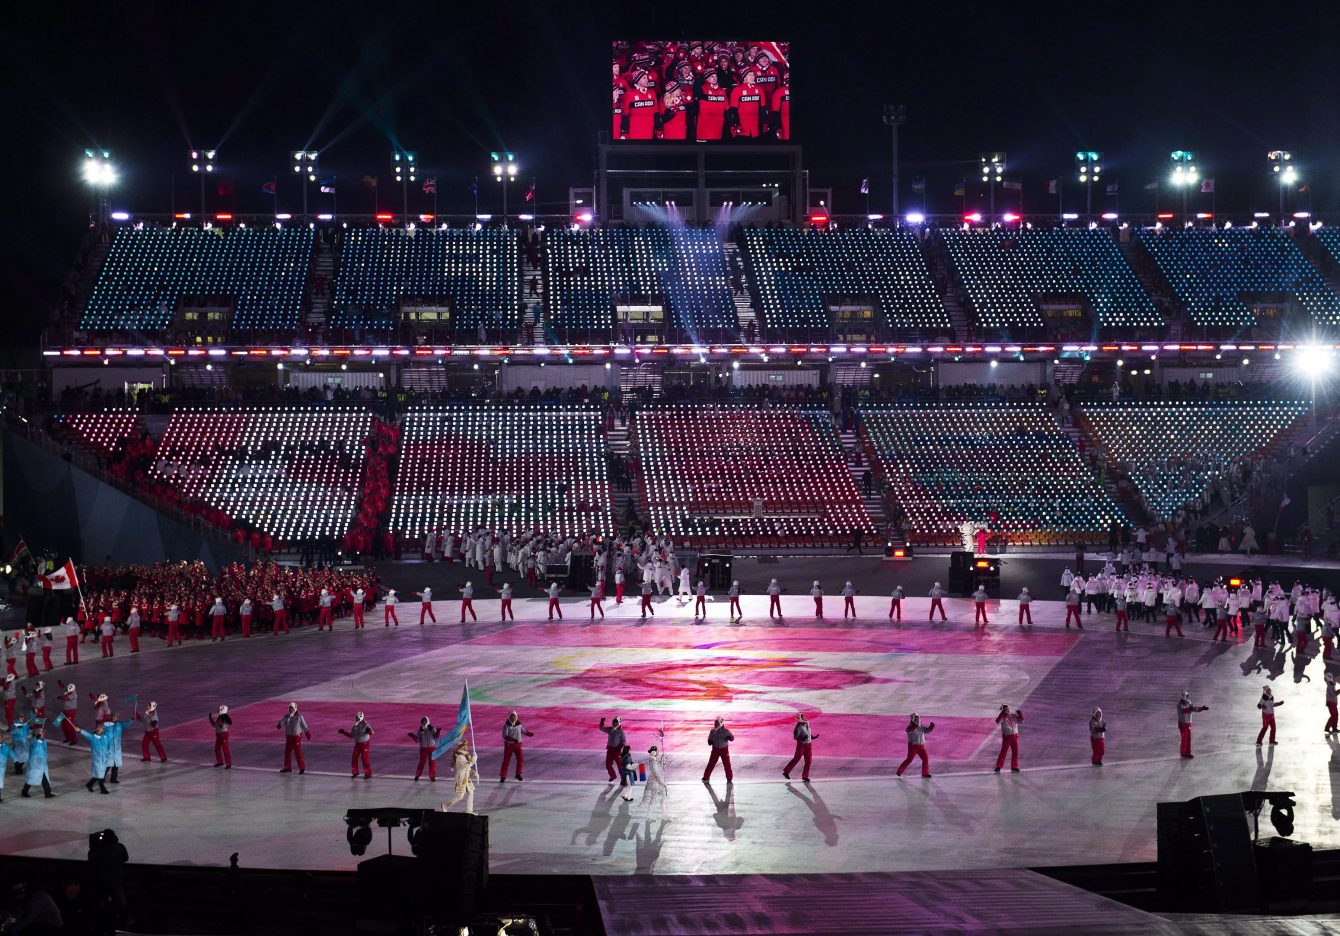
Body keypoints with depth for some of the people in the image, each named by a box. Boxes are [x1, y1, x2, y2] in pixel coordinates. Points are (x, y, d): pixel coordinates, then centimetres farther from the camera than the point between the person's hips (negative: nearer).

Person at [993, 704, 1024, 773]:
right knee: (1003, 751, -8)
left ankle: (1014, 767, 21)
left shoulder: (1014, 716, 4)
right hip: (1006, 736, -4)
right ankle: (998, 767, -3)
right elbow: (997, 721, -25)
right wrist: (1002, 713, -32)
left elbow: (1021, 721, 8)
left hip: (1014, 736, 4)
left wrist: (1020, 714, -7)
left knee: (1015, 752, 9)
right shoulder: (1002, 717, -6)